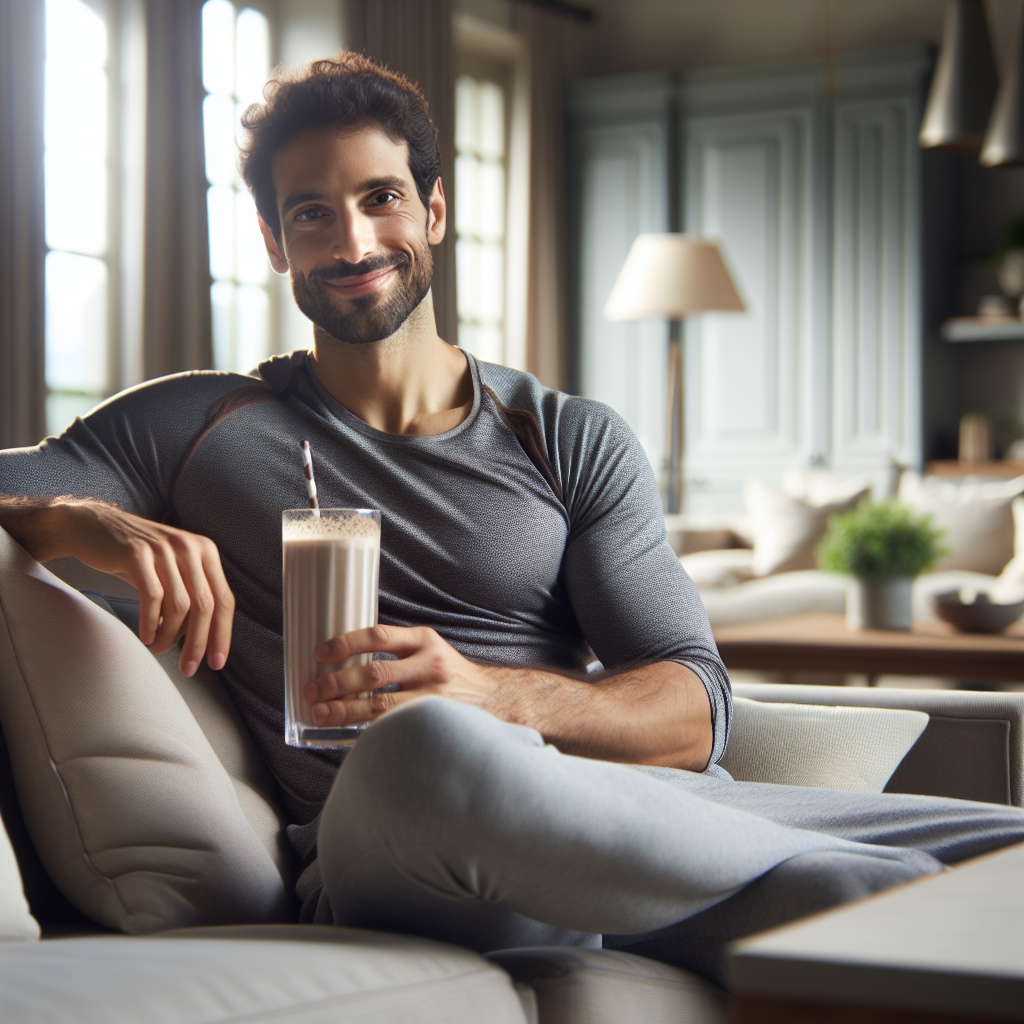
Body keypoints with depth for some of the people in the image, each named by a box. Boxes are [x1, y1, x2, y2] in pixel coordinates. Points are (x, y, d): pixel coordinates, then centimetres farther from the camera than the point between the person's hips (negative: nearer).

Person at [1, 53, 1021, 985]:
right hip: (384, 861, 0)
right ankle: (877, 894, -25)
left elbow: (695, 712, 5)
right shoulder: (197, 428, 15)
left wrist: (494, 695, -15)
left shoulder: (575, 442, 16)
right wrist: (102, 525, -15)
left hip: (629, 812, 1)